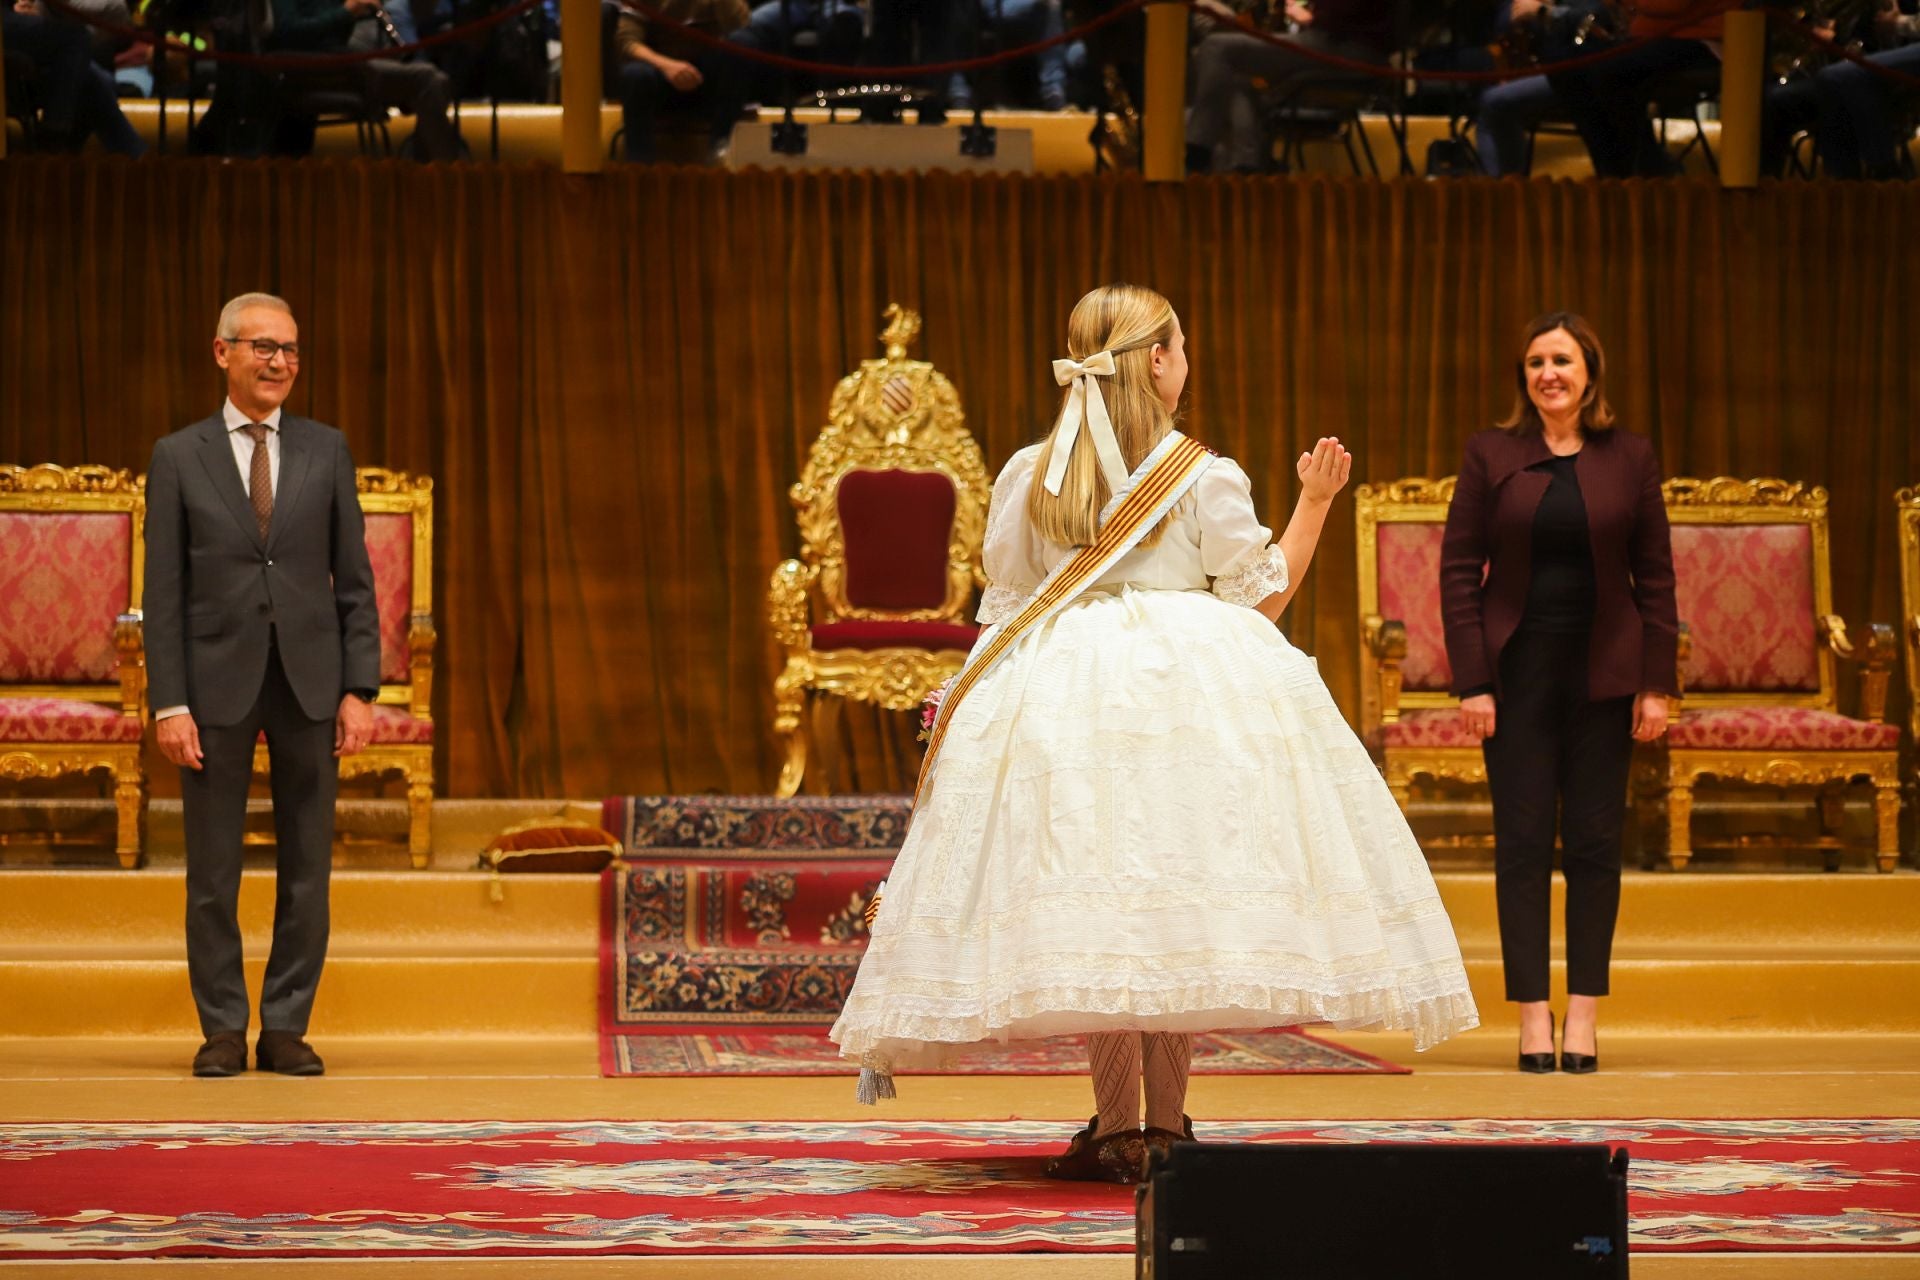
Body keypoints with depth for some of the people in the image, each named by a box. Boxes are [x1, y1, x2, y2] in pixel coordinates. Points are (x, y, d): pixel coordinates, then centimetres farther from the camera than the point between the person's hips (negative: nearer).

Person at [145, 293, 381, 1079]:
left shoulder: (326, 452, 7)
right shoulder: (178, 458, 3)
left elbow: (355, 580, 6)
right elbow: (164, 592, 0)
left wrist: (360, 689, -2)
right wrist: (169, 703, -8)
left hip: (310, 683, 1)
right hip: (218, 682, -1)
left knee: (306, 870, 3)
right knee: (213, 873, 2)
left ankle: (287, 1028, 11)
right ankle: (223, 1030, 11)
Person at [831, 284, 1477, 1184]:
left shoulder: (1027, 477, 6)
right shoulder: (1207, 481, -1)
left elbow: (1002, 606, 11)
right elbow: (1262, 599, 7)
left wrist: (968, 701, 24)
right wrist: (1314, 502, 14)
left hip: (1057, 696, 2)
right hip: (1188, 691, -2)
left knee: (1095, 903, 2)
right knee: (1180, 898, 4)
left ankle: (1115, 1128, -1)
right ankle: (1167, 1125, 3)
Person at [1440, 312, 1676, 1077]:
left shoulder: (1629, 460, 4)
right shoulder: (1491, 455, 2)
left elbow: (1655, 576, 5)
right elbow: (1458, 570, 0)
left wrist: (1656, 683, -2)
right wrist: (1472, 681, -7)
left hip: (1602, 672, 1)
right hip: (1518, 672, -1)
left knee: (1595, 844, 2)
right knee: (1522, 844, -1)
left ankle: (1584, 1020, 7)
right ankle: (1532, 1019, 3)